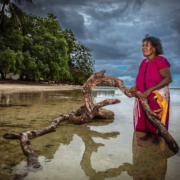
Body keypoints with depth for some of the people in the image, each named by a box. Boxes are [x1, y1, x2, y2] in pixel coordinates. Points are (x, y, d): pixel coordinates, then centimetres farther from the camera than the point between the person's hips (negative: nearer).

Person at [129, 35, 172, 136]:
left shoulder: (160, 60, -9)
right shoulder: (144, 62, 12)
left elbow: (168, 78, -18)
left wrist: (150, 90, -24)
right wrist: (135, 87, -2)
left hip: (157, 98, -6)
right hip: (142, 98, 7)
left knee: (157, 127, -1)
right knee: (142, 127, 10)